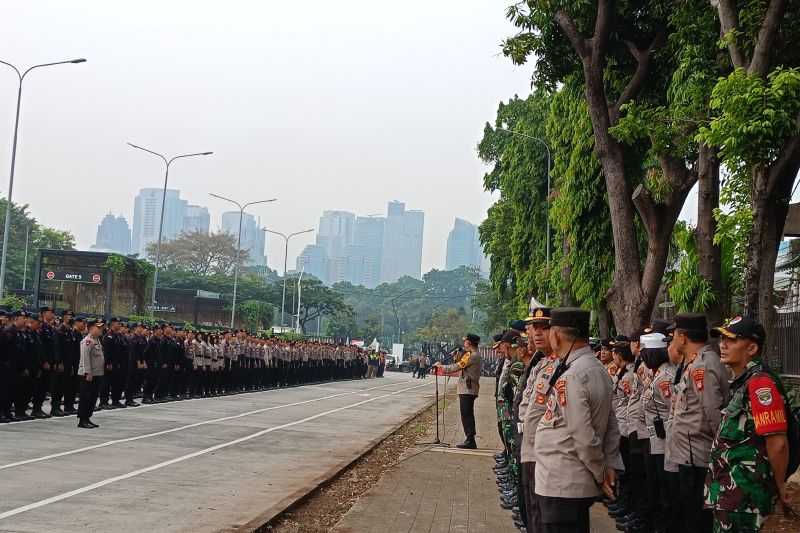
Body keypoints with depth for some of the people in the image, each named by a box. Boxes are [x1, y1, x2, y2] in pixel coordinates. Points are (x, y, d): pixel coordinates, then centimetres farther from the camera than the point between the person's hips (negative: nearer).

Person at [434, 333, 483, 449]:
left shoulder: (470, 355, -15)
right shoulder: (476, 355, 17)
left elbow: (456, 367, -13)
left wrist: (440, 366, -2)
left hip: (467, 389, -10)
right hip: (471, 389, 10)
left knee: (466, 415, -7)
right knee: (468, 415, 13)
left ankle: (470, 441, -7)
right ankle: (470, 441, 17)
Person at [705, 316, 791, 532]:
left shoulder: (760, 383, -19)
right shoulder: (741, 382, 13)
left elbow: (778, 443, -21)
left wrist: (780, 486, -11)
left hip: (743, 496, -10)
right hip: (731, 491, 10)